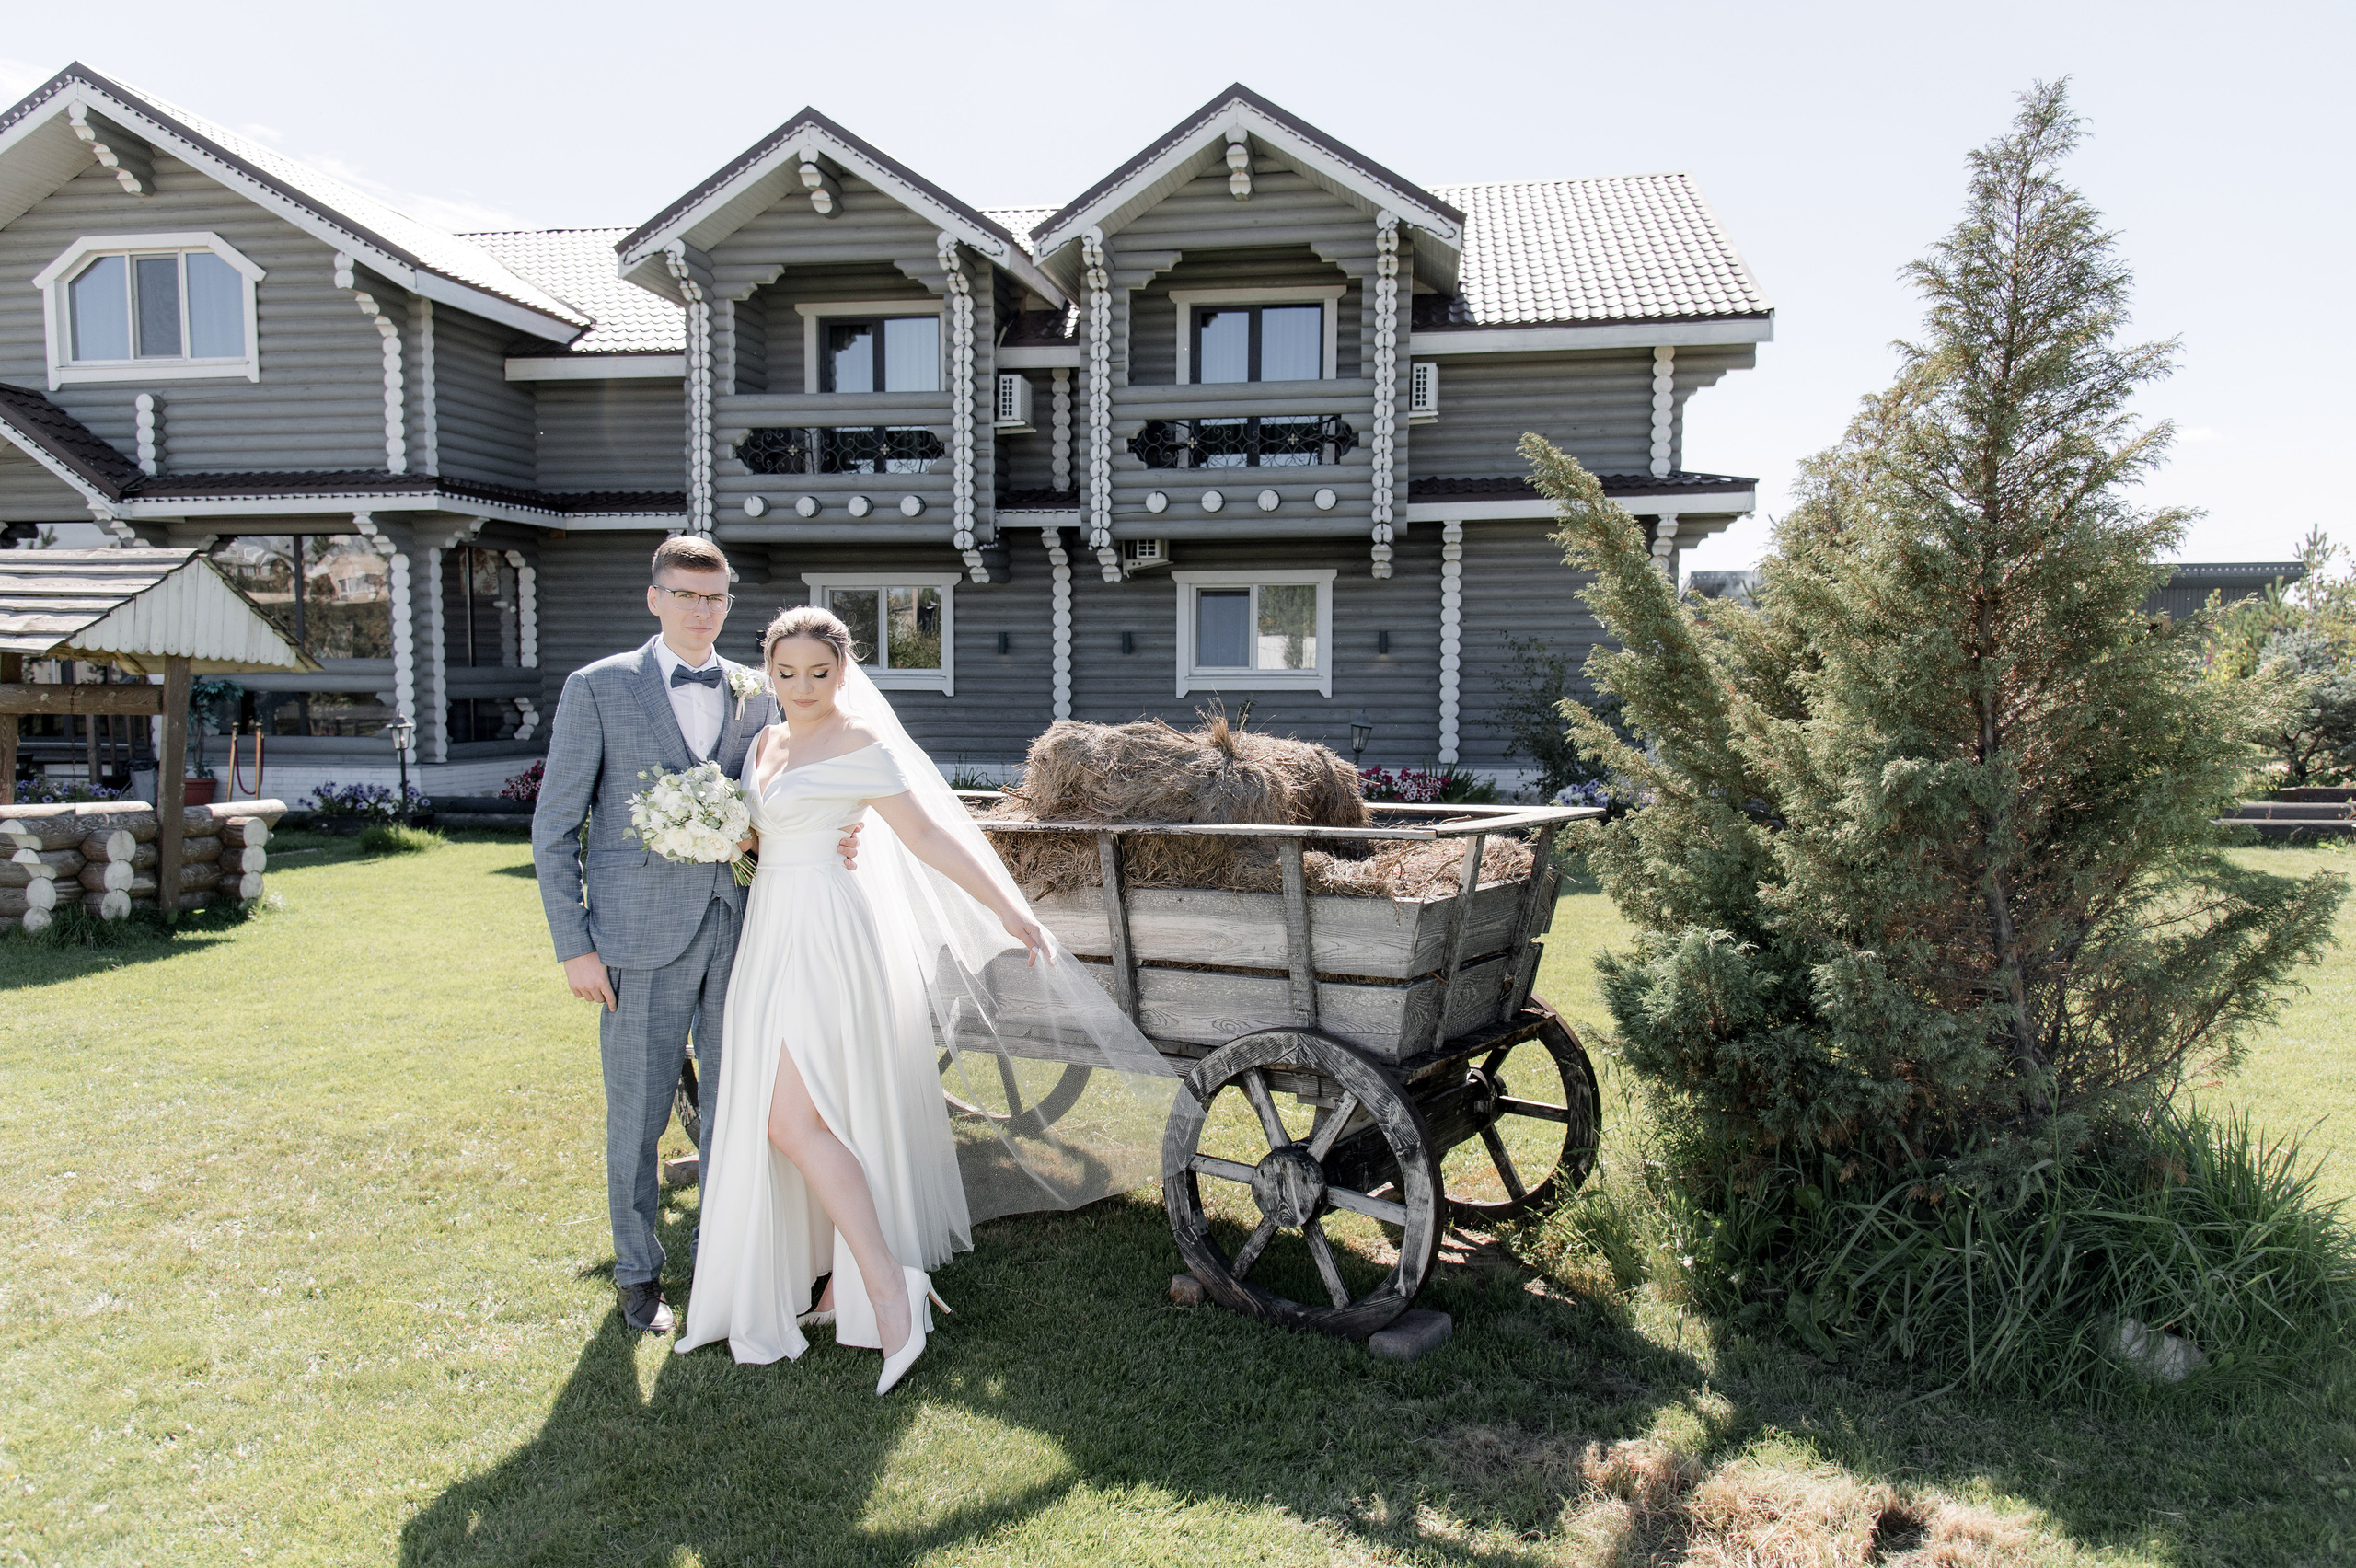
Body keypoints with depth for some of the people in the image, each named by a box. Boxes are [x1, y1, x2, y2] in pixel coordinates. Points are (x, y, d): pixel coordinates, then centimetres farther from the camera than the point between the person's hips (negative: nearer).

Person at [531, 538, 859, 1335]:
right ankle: (638, 1271, 28)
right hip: (644, 938, -3)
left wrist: (828, 843, -7)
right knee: (636, 1115, 8)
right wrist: (575, 945, -7)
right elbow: (554, 828, -2)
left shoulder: (755, 695, 9)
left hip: (741, 932, 3)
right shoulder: (598, 688, -2)